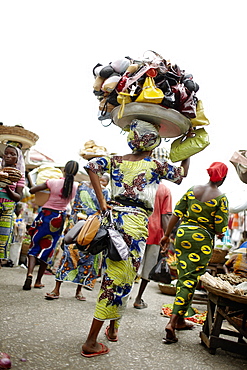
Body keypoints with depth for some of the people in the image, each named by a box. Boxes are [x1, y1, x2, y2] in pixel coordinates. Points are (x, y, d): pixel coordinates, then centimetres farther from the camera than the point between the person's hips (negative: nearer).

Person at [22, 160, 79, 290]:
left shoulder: (54, 182, -11)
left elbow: (32, 190, -9)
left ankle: (29, 274, -17)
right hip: (60, 218, 3)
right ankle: (38, 281, 20)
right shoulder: (76, 186, -3)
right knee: (47, 250, 13)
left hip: (46, 215, -3)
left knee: (34, 246, 4)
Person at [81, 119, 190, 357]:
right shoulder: (155, 165, 0)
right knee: (120, 279, -1)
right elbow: (182, 173, 16)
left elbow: (92, 165, -6)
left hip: (113, 216, 6)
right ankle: (91, 343, 3)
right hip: (136, 222, -5)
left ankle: (113, 326, 33)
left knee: (113, 275, 20)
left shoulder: (117, 160, 10)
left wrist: (102, 202, -5)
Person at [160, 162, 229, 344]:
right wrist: (220, 232, 14)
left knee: (183, 277, 15)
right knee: (190, 281, -1)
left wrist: (167, 235, 11)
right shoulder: (221, 198, -8)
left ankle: (180, 320, 27)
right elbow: (220, 229, -10)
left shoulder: (193, 189, 5)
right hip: (203, 240, -5)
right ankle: (172, 322, -7)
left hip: (183, 234, 5)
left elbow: (177, 214, 4)